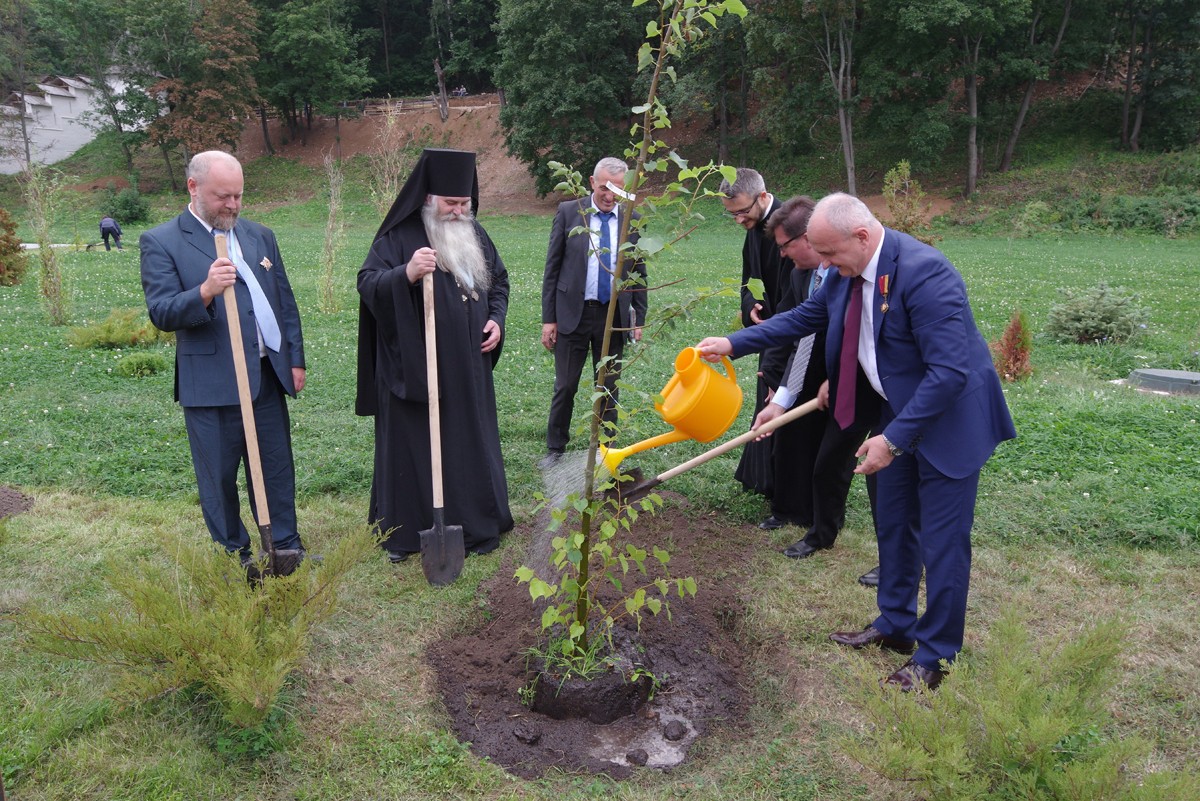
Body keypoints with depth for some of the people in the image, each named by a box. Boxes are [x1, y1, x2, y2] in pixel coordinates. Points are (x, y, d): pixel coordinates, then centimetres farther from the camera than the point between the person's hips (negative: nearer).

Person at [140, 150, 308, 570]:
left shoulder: (260, 235, 11)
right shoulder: (161, 242, -4)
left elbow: (286, 302, 14)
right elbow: (162, 313, -13)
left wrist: (295, 360, 10)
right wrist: (205, 291, -31)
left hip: (267, 375, 5)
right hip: (211, 383, -4)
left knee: (277, 467, 13)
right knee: (219, 476, 7)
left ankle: (286, 544, 27)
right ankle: (233, 555, 23)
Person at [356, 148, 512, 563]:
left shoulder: (475, 234, 9)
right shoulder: (399, 236, -9)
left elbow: (499, 280, 20)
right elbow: (367, 284, -19)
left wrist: (496, 318, 3)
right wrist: (406, 273, -38)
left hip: (468, 368, 6)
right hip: (413, 367, -5)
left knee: (472, 444, 12)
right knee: (412, 447, 3)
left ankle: (475, 525, 26)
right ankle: (403, 532, 17)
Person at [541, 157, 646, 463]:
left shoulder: (632, 219, 2)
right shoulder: (568, 211, -2)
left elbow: (638, 272, 10)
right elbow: (552, 267, -1)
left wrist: (639, 319, 6)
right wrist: (548, 318, -5)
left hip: (614, 317, 2)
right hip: (572, 313, -1)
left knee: (608, 389, 10)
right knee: (565, 387, 5)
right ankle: (555, 449, 22)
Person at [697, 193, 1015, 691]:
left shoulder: (924, 272, -29)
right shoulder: (848, 271, -4)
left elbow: (949, 370, -30)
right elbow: (805, 316, 12)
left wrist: (893, 438, -28)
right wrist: (733, 344, 6)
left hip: (948, 419, -8)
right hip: (895, 412, 8)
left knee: (942, 541, 3)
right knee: (892, 525, 19)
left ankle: (935, 657, 20)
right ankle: (895, 626, 39)